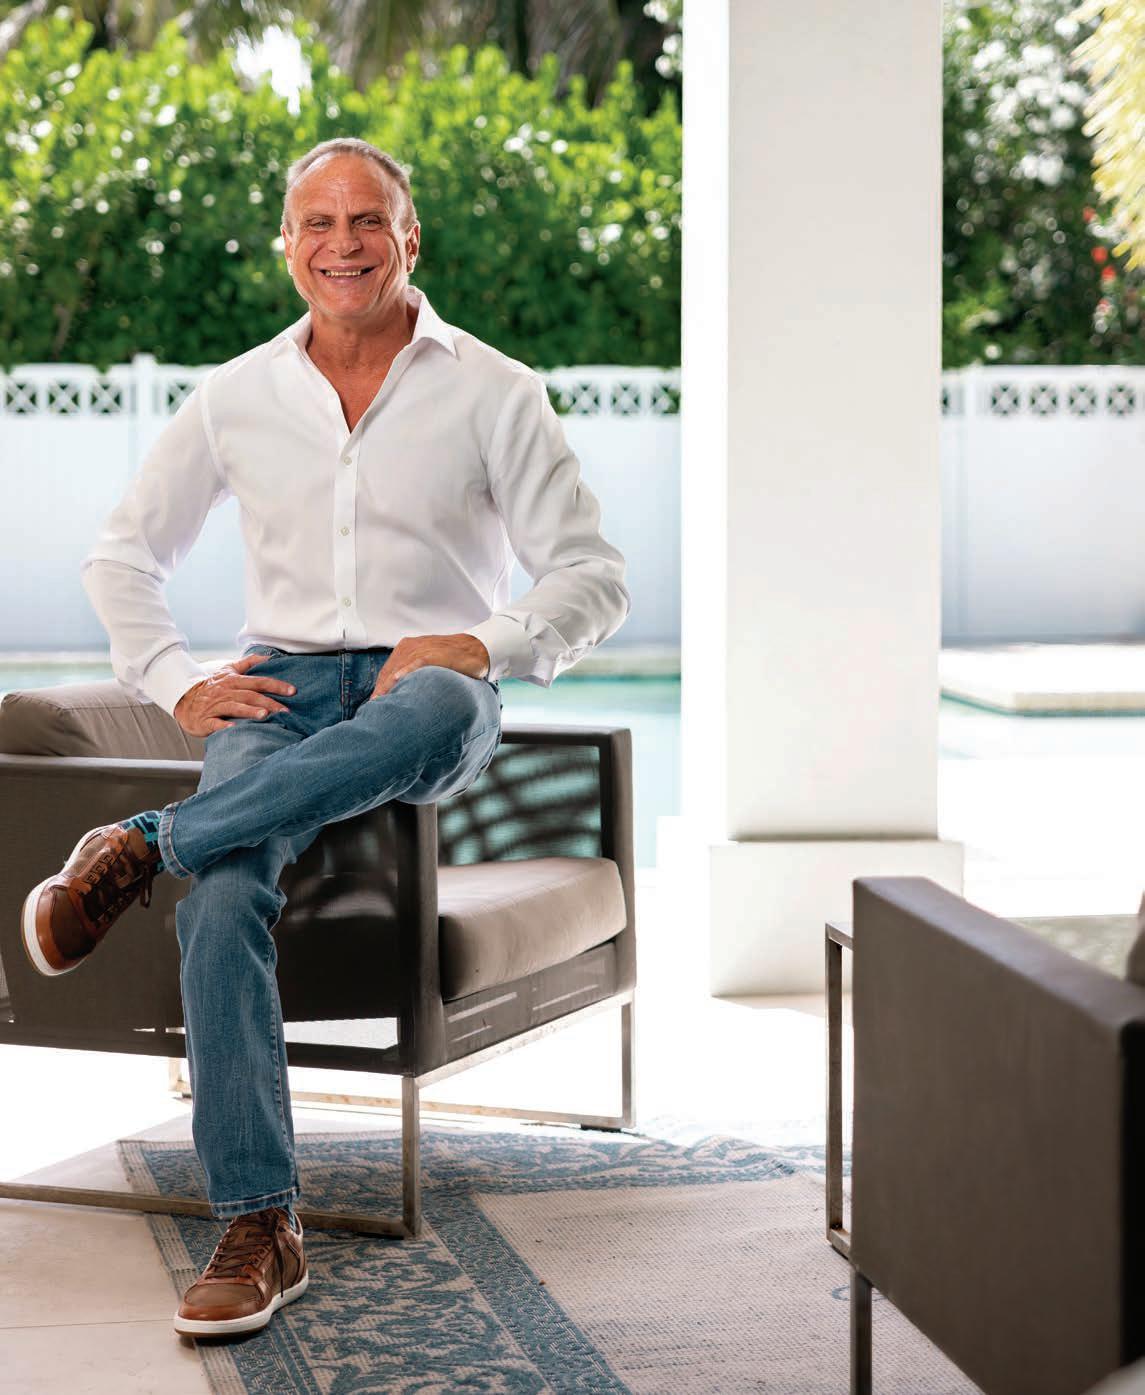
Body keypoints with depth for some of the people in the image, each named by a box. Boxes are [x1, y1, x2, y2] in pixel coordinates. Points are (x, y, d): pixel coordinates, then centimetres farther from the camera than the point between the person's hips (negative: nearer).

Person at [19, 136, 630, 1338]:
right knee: (225, 892, -30)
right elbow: (123, 553, 19)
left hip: (428, 684, -1)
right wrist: (176, 684, 3)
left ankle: (142, 844, -31)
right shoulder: (237, 395, 12)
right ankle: (257, 1228, -28)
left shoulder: (491, 391, 4)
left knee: (434, 710, -42)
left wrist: (483, 645, -16)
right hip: (280, 687, 2)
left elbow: (591, 576, 2)